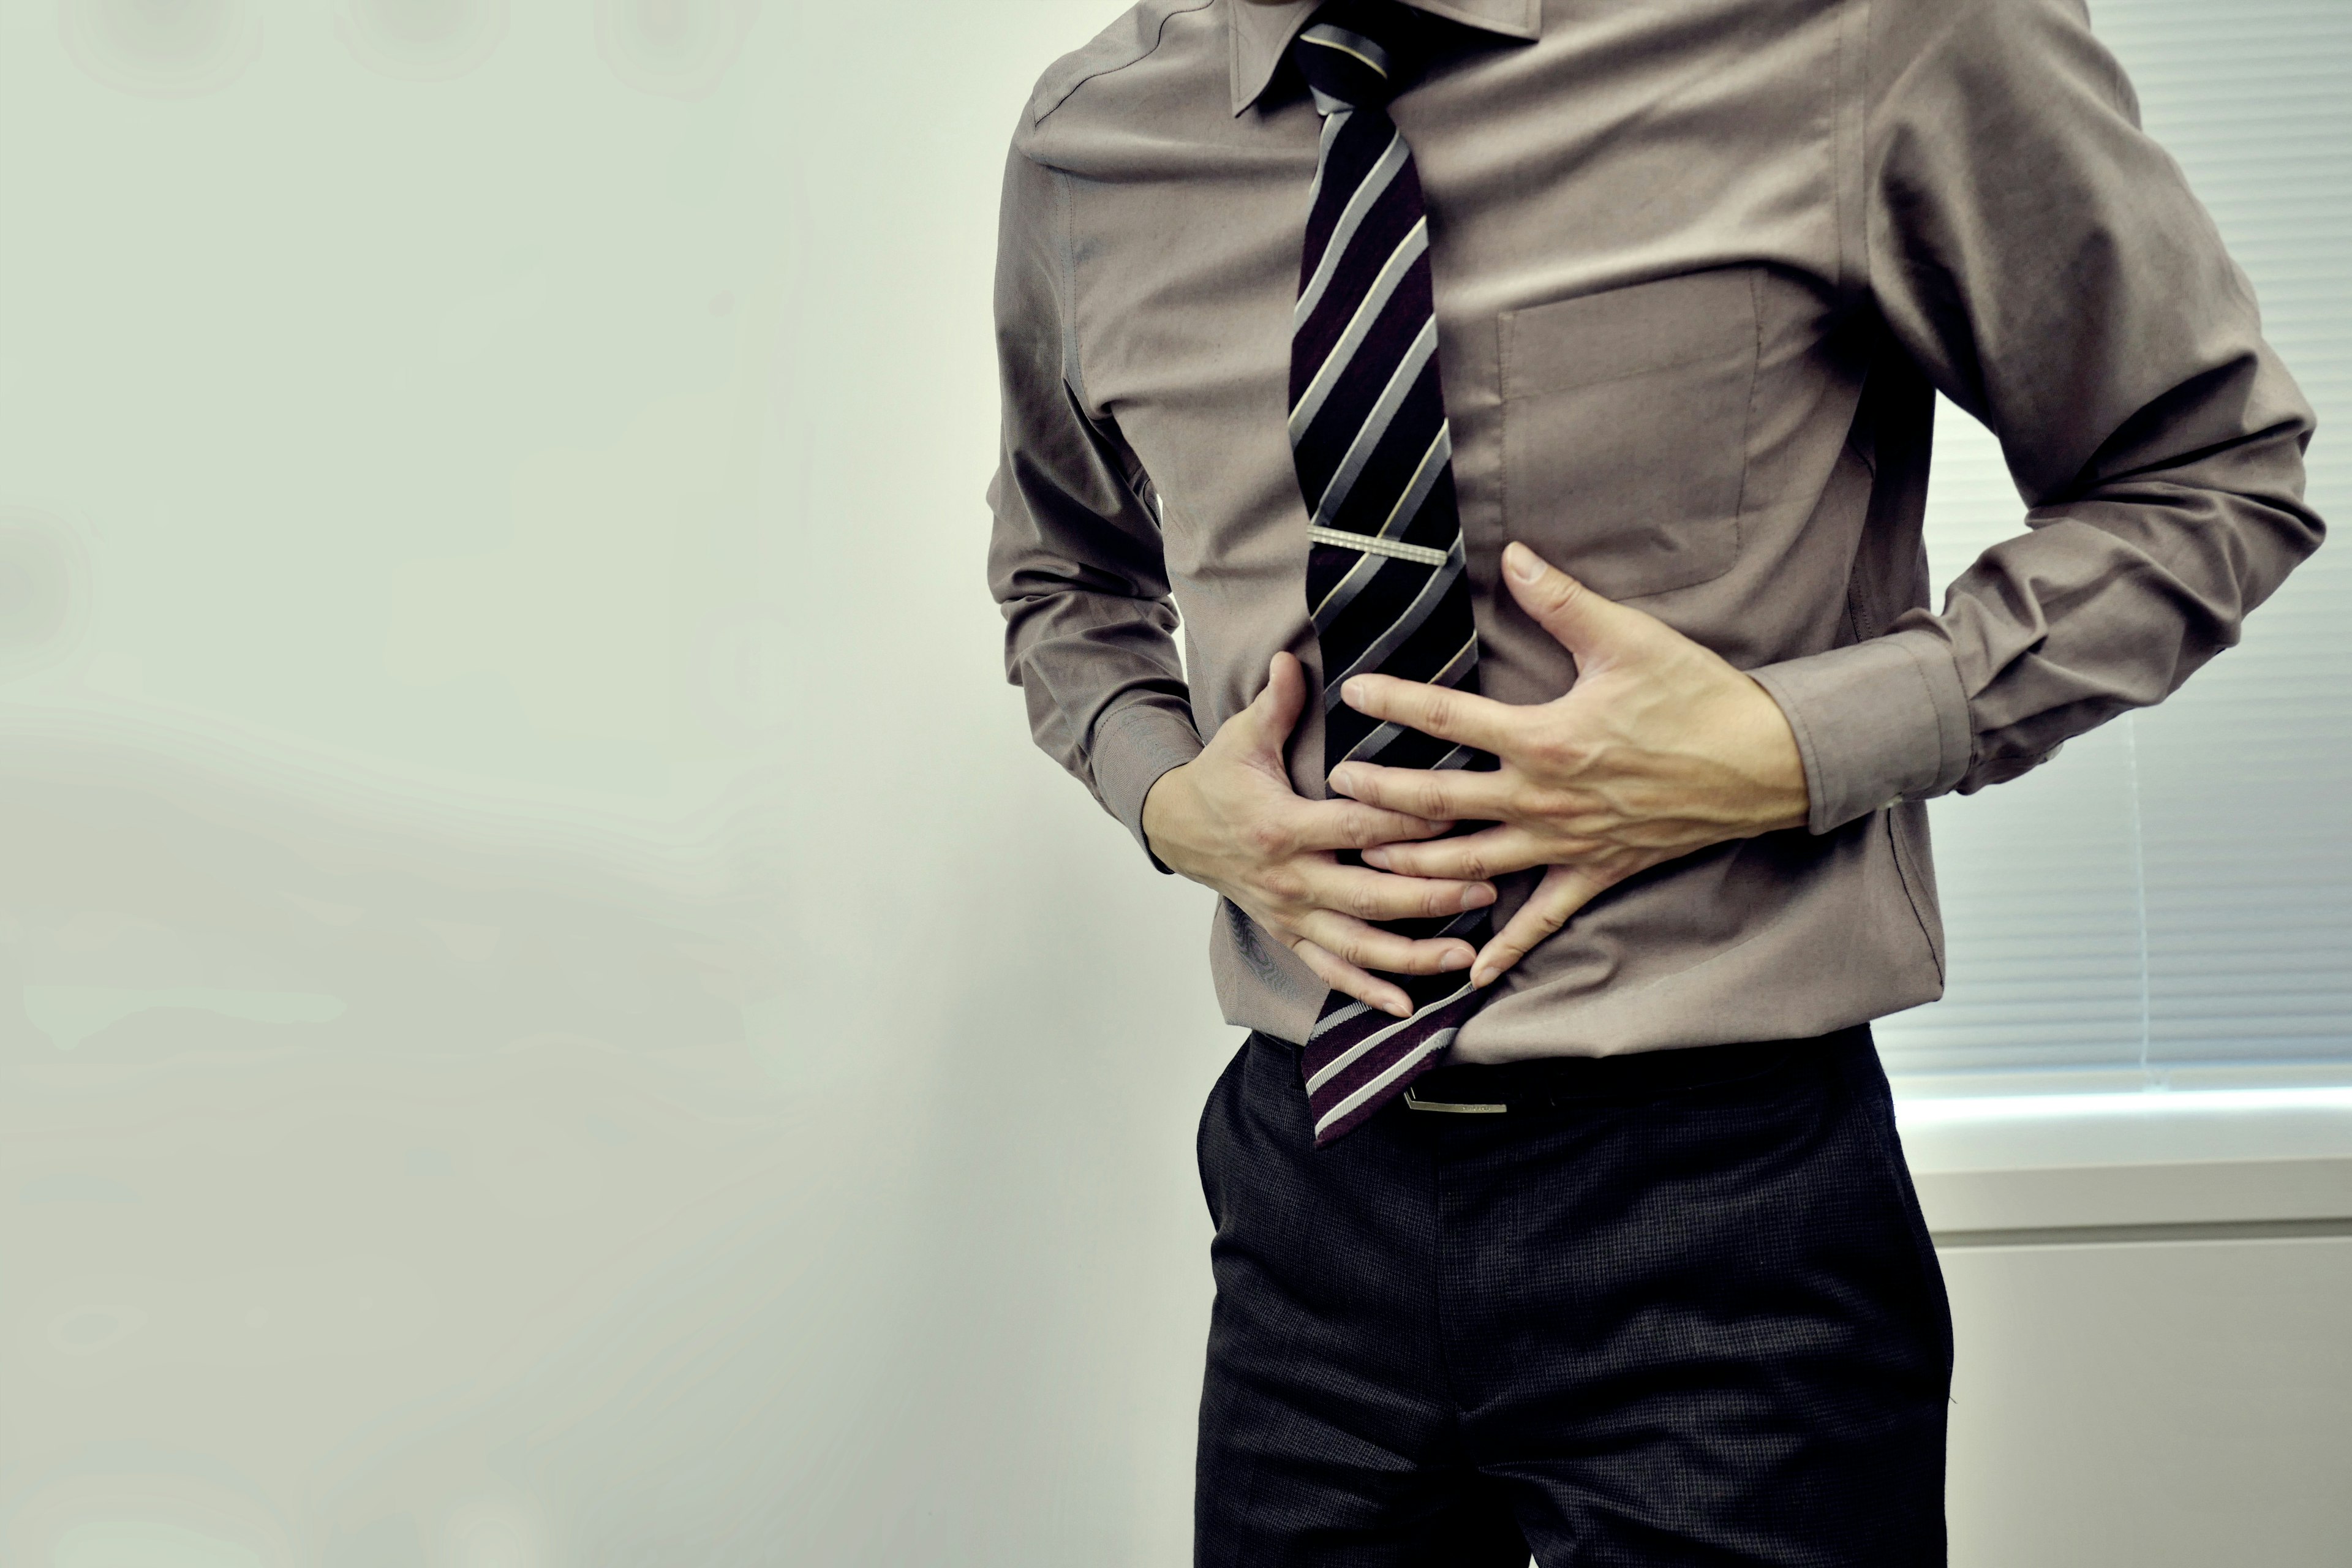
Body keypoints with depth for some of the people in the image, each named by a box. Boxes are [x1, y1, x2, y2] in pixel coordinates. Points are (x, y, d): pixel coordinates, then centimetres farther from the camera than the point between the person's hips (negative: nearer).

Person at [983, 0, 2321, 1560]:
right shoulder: (1083, 148, 1)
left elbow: (2222, 474, -3)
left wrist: (1786, 754, -16)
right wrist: (1171, 800, -3)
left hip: (1719, 1202, -3)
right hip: (1309, 1182, 4)